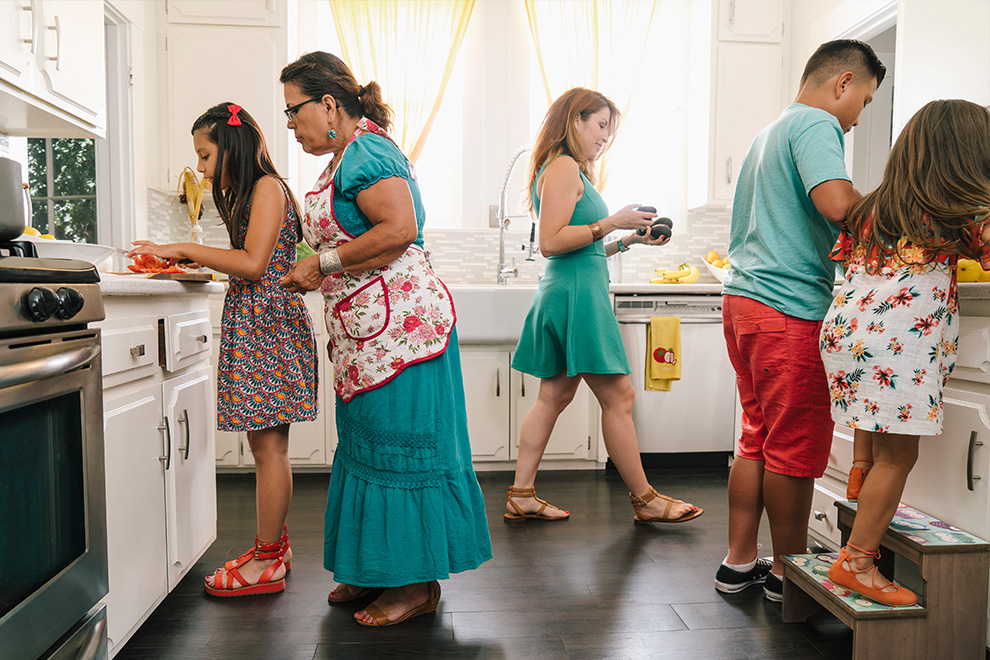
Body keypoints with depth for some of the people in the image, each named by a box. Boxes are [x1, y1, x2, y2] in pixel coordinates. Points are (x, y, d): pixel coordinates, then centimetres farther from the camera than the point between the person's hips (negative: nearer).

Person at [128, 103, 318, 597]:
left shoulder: (267, 186, -7)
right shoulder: (250, 192, 22)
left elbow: (253, 263, -18)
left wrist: (184, 249, -11)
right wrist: (193, 259, 12)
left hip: (267, 325, -9)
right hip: (252, 322, 9)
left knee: (268, 444, -4)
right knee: (266, 442, 11)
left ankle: (267, 562, 4)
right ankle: (274, 546, 20)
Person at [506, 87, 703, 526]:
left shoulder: (572, 172, 22)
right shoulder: (564, 167, -9)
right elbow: (550, 242, -19)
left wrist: (632, 239, 16)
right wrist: (613, 222, -15)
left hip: (566, 293, 10)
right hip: (577, 295, -10)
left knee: (554, 396, 10)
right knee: (618, 396, -2)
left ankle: (521, 496, 15)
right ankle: (644, 500, 10)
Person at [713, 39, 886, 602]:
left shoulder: (771, 132, 25)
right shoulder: (816, 123, -6)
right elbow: (837, 203, -21)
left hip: (744, 298, 10)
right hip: (788, 309, -10)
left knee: (758, 439, 14)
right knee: (796, 448, 2)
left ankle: (740, 562, 22)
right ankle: (790, 572, 16)